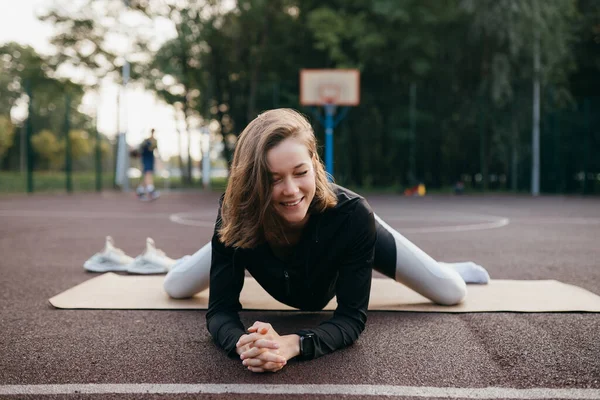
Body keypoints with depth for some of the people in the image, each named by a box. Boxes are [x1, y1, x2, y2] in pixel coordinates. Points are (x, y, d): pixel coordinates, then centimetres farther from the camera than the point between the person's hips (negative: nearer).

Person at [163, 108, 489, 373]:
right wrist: (243, 343, -62)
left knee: (453, 293, 4)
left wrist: (292, 344, -62)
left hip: (347, 236, -1)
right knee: (175, 287, 13)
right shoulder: (236, 216, -41)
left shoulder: (352, 215, -45)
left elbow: (352, 316, -42)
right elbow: (221, 308, -37)